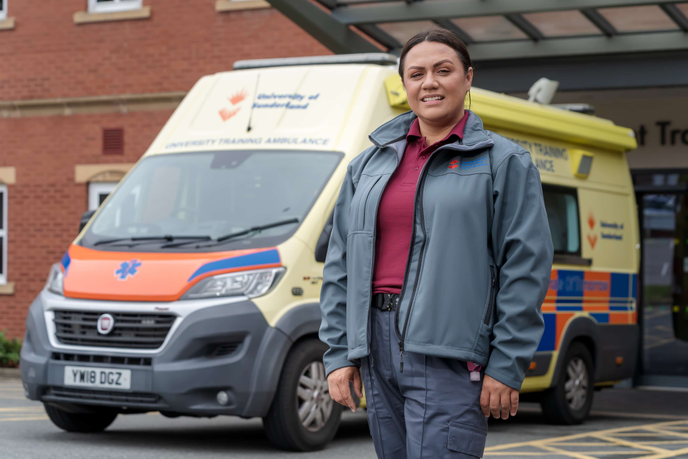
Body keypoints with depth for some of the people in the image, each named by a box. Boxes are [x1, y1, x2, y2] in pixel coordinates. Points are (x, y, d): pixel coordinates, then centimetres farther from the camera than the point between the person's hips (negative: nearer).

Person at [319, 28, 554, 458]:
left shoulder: (504, 162, 3)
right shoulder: (370, 164, 16)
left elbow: (526, 267, -4)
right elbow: (340, 265, 16)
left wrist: (507, 366, -10)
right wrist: (338, 353, 8)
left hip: (450, 353, -5)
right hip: (378, 347, 5)